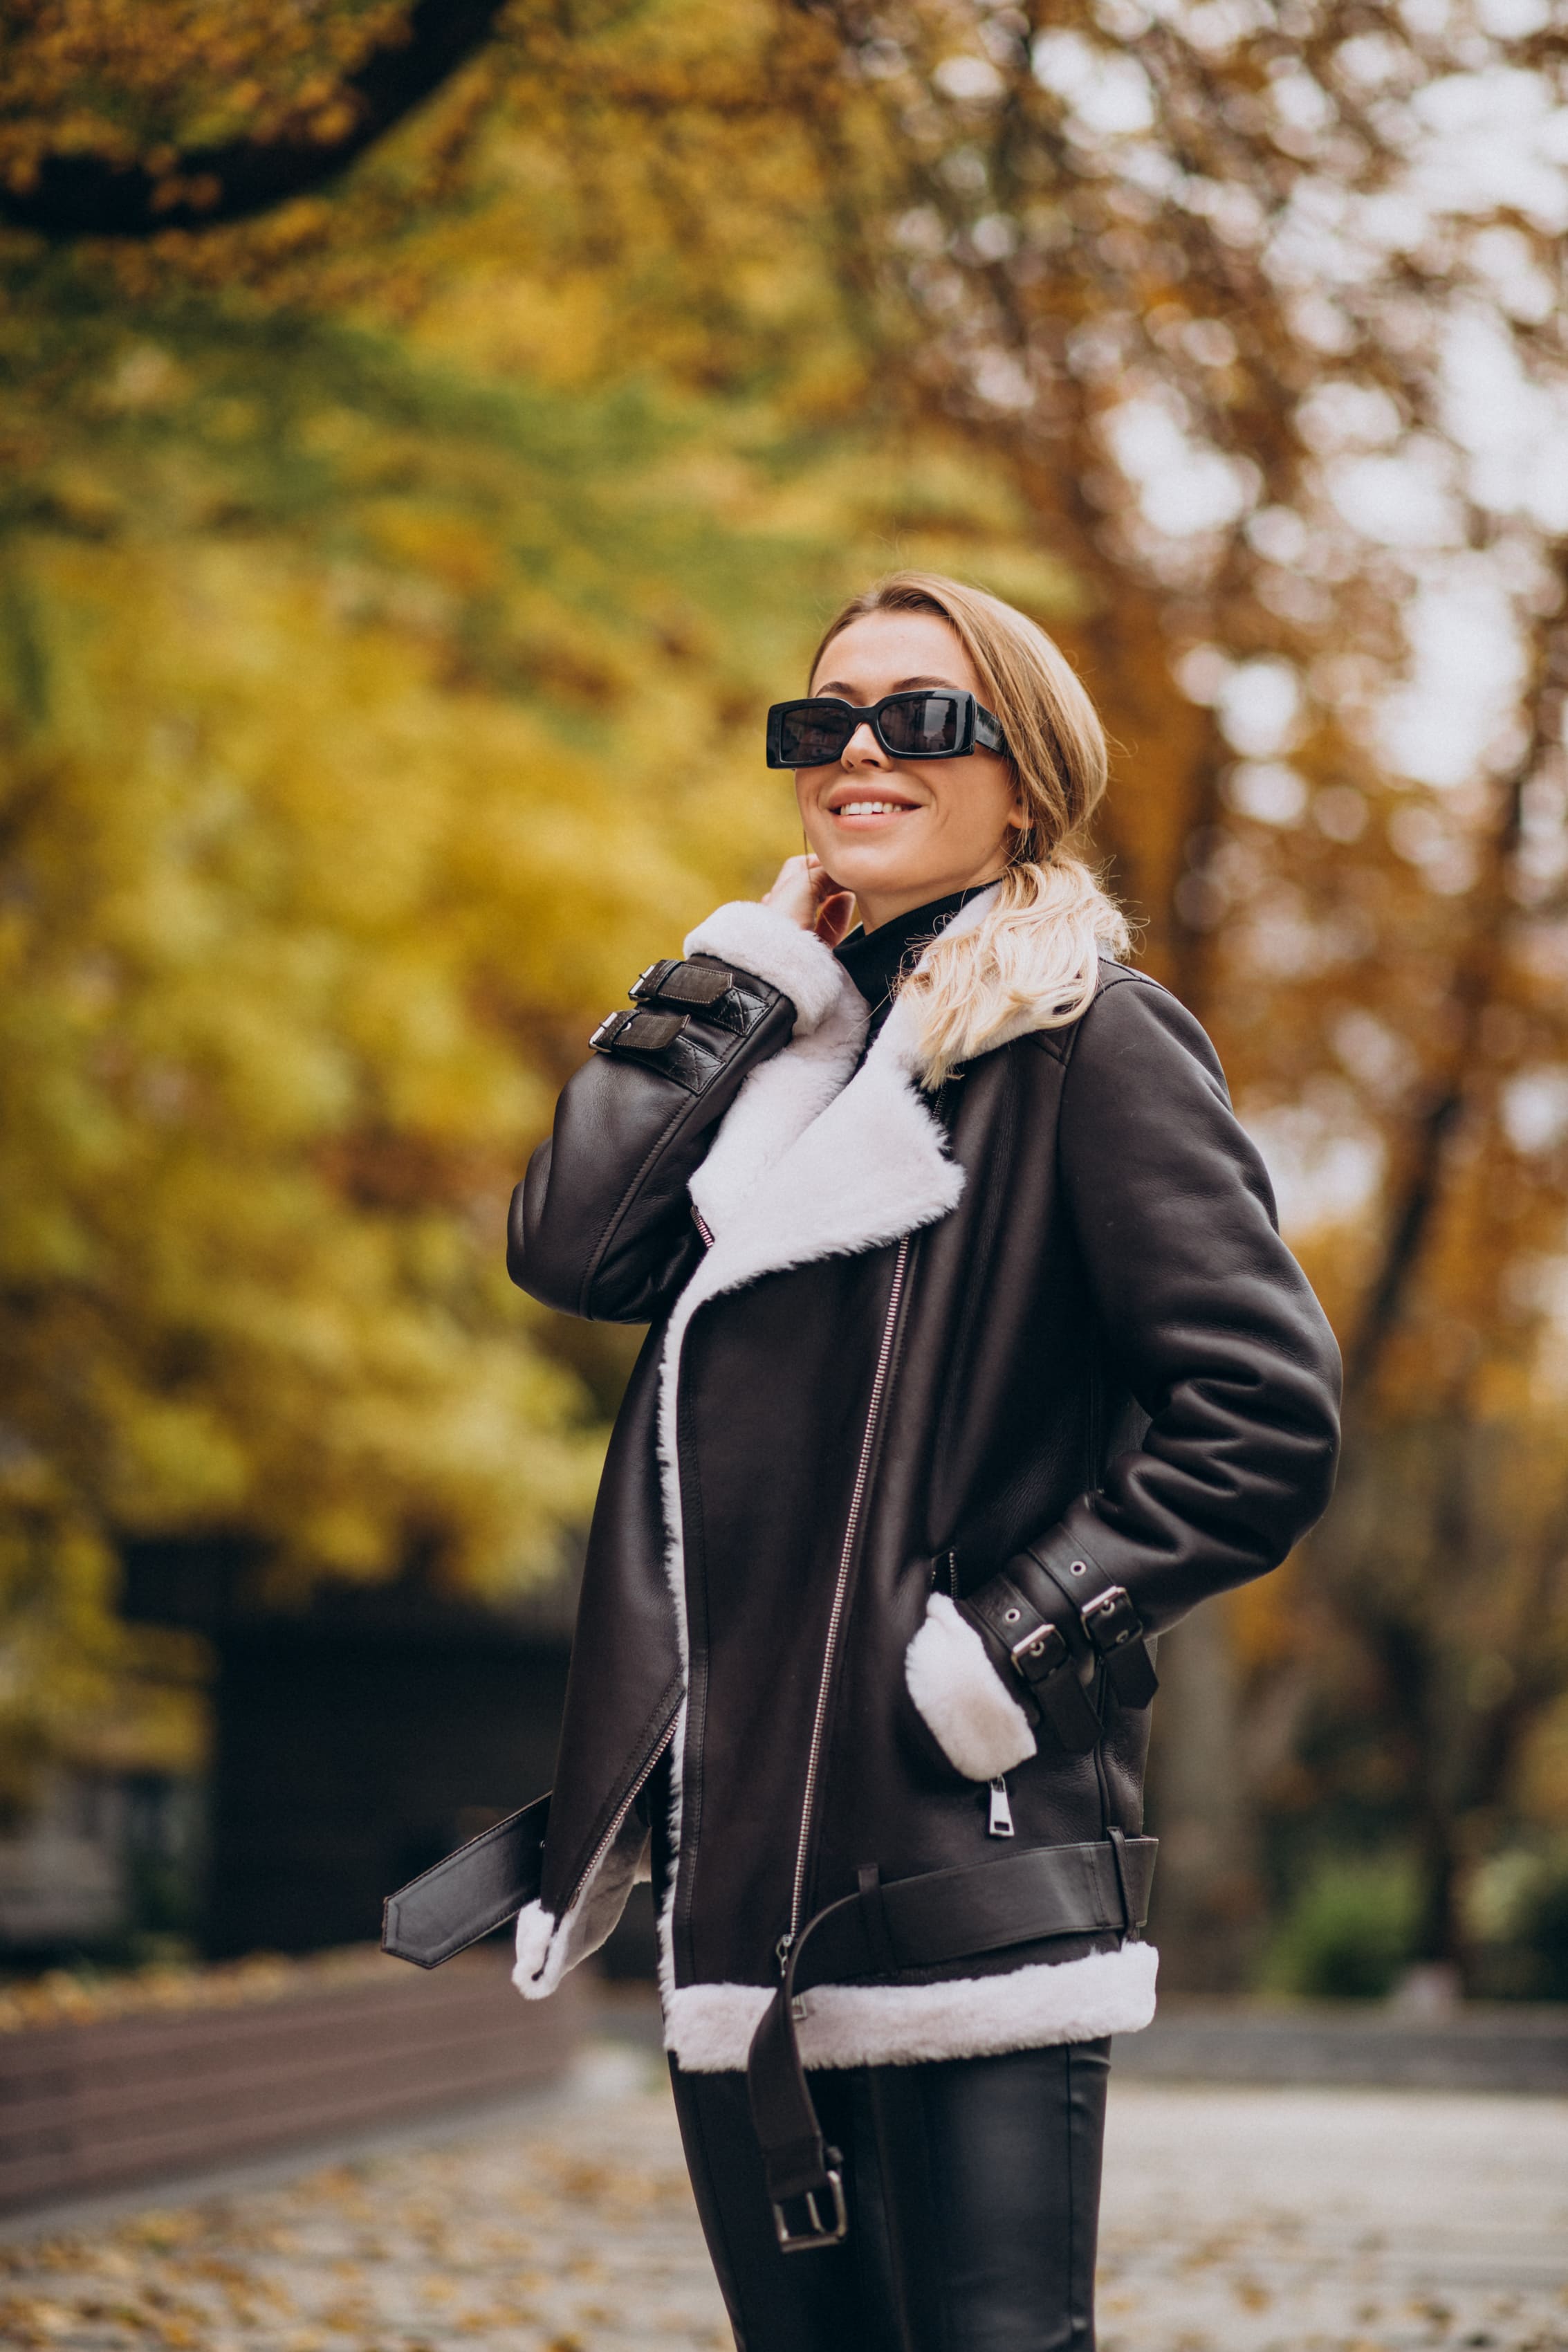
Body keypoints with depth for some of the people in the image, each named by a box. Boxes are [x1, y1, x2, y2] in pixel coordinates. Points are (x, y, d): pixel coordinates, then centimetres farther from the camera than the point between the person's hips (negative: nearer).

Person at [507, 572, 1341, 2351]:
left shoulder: (1084, 1039, -3)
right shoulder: (789, 1048, 18)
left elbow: (1265, 1417, -10)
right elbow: (571, 1243, 1)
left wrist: (1017, 1647, -13)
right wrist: (746, 972, 3)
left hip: (966, 1854, -7)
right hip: (740, 1857, 7)